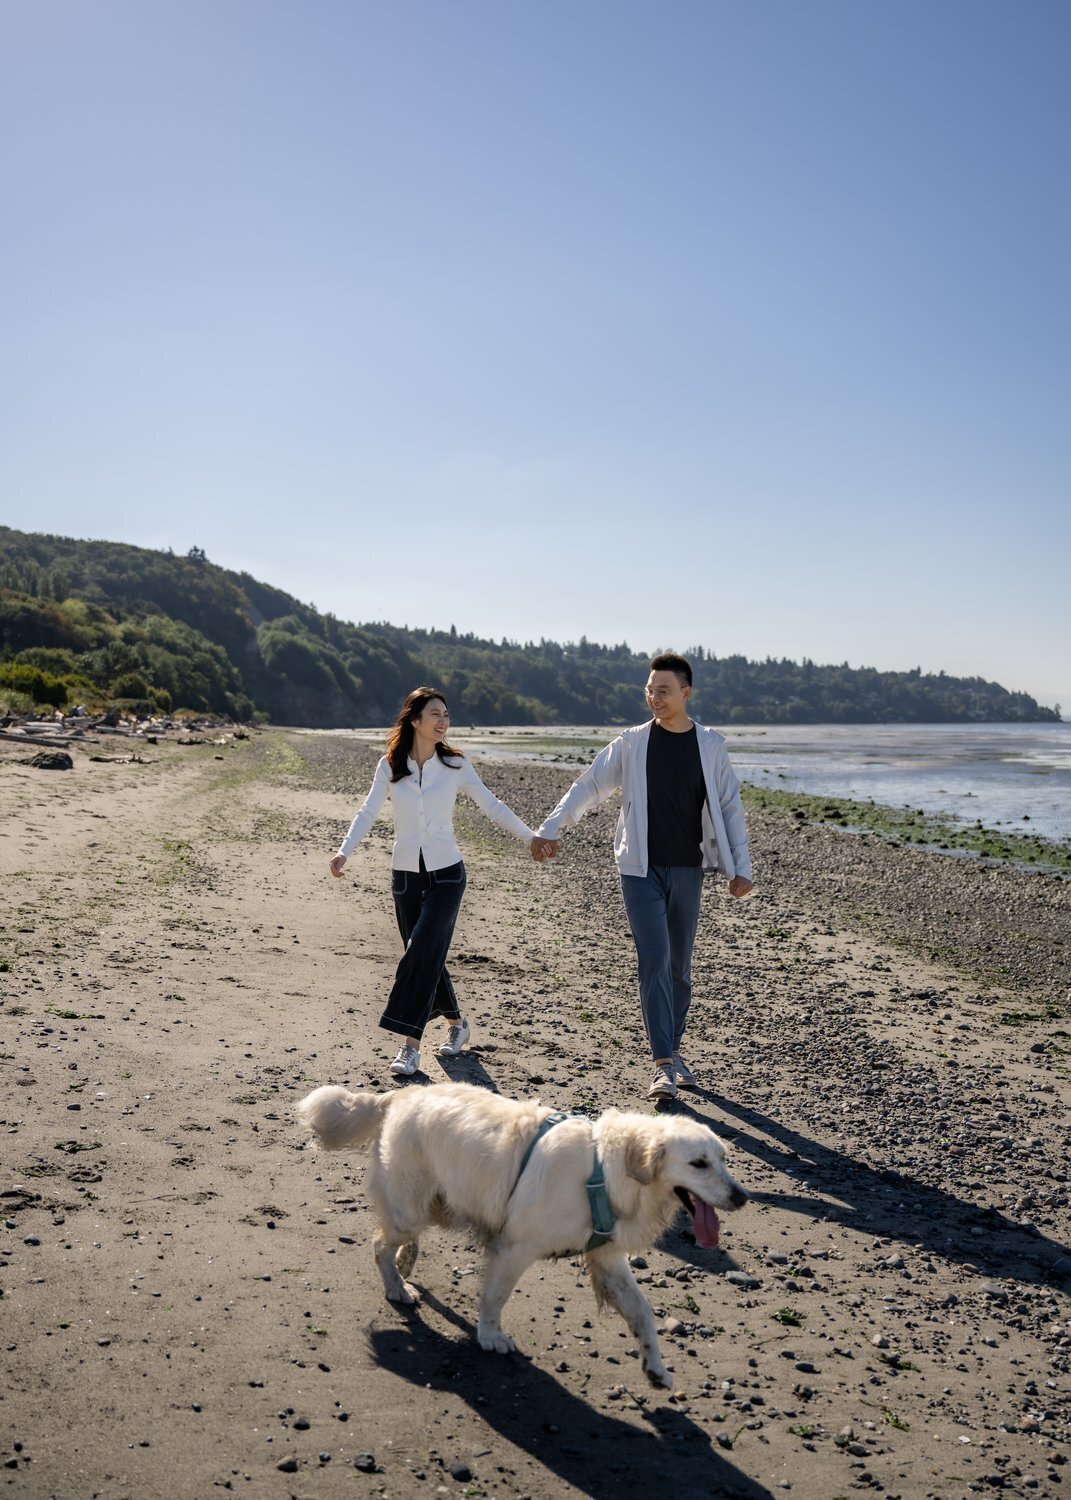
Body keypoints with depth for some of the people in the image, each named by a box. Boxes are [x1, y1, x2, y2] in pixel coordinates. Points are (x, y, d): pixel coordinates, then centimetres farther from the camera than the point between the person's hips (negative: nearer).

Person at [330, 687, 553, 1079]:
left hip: (446, 874, -2)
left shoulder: (455, 765, -3)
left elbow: (491, 805, 2)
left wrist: (530, 836, -6)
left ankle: (410, 1045, -9)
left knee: (422, 954, -14)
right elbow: (368, 812, -1)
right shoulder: (390, 766, -1)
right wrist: (344, 851, -15)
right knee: (427, 958, 8)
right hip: (405, 874, 2)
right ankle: (457, 1024, 30)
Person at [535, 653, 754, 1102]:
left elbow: (729, 807, 5)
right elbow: (589, 785, 3)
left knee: (680, 967, 11)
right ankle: (663, 1064, -8)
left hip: (687, 871, 2)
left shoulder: (710, 745, 2)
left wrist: (740, 866, 1)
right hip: (641, 870, -2)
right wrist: (552, 827, -3)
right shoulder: (631, 743, -1)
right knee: (655, 963, -10)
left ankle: (673, 1052, 26)